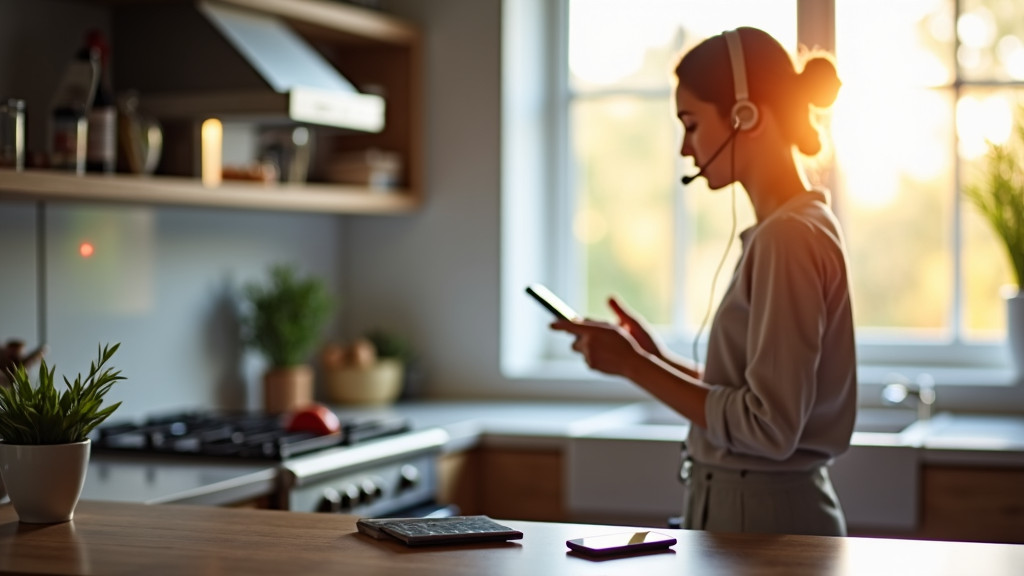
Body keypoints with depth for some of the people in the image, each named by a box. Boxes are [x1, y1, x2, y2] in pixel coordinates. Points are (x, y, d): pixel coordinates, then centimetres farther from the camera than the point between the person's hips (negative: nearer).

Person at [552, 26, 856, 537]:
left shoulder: (789, 236, -18)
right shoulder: (788, 229, 11)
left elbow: (769, 427, -22)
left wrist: (635, 367, -16)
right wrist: (658, 359, 6)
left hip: (764, 520, -9)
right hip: (737, 505, 9)